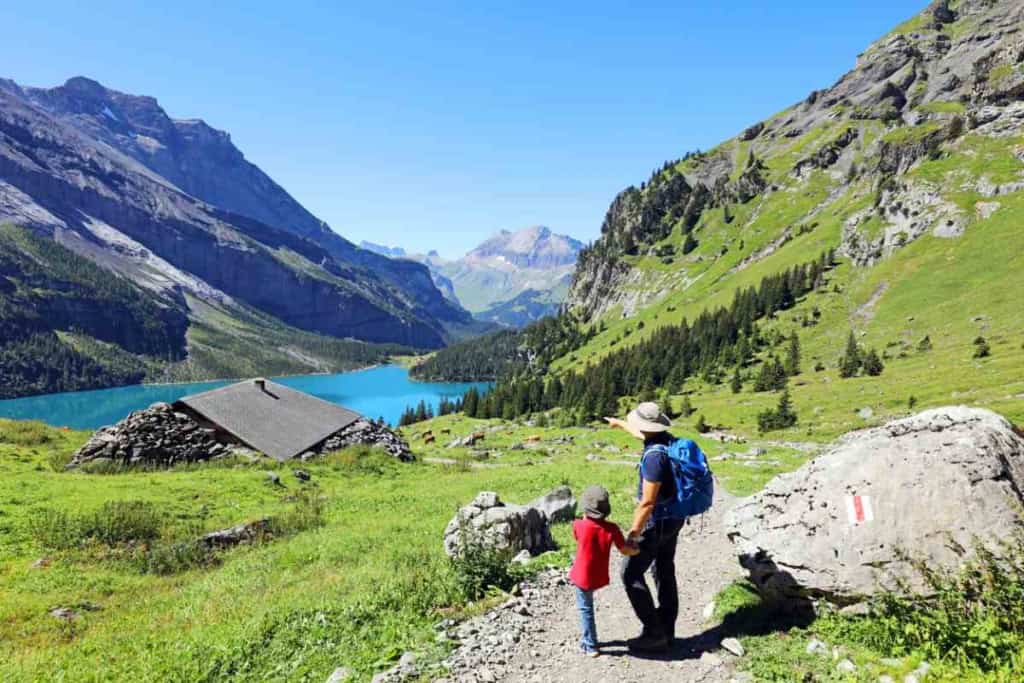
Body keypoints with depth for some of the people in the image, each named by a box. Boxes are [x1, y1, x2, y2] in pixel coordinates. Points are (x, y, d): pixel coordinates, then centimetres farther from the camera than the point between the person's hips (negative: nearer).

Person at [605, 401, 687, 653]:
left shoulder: (655, 454, -28)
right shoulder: (668, 440, 0)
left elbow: (648, 502, -27)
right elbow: (641, 433, 25)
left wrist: (633, 534, -21)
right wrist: (620, 423, 42)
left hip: (657, 522, -9)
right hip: (674, 518, 9)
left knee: (631, 573, 1)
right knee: (665, 572, 16)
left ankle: (654, 633, 4)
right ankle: (666, 632, 25)